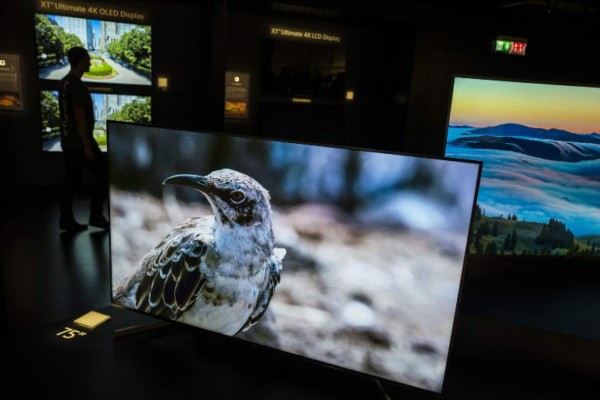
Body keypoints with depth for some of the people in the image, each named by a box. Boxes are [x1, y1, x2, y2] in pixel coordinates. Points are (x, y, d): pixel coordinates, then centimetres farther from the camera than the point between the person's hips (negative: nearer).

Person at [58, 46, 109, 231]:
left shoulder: (65, 82, 13)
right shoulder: (77, 85, -18)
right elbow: (80, 118, -22)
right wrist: (87, 146, -21)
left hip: (68, 141, 10)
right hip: (80, 142, -10)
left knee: (70, 179, 12)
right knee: (103, 174, 1)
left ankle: (67, 220, 16)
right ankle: (96, 216, 6)